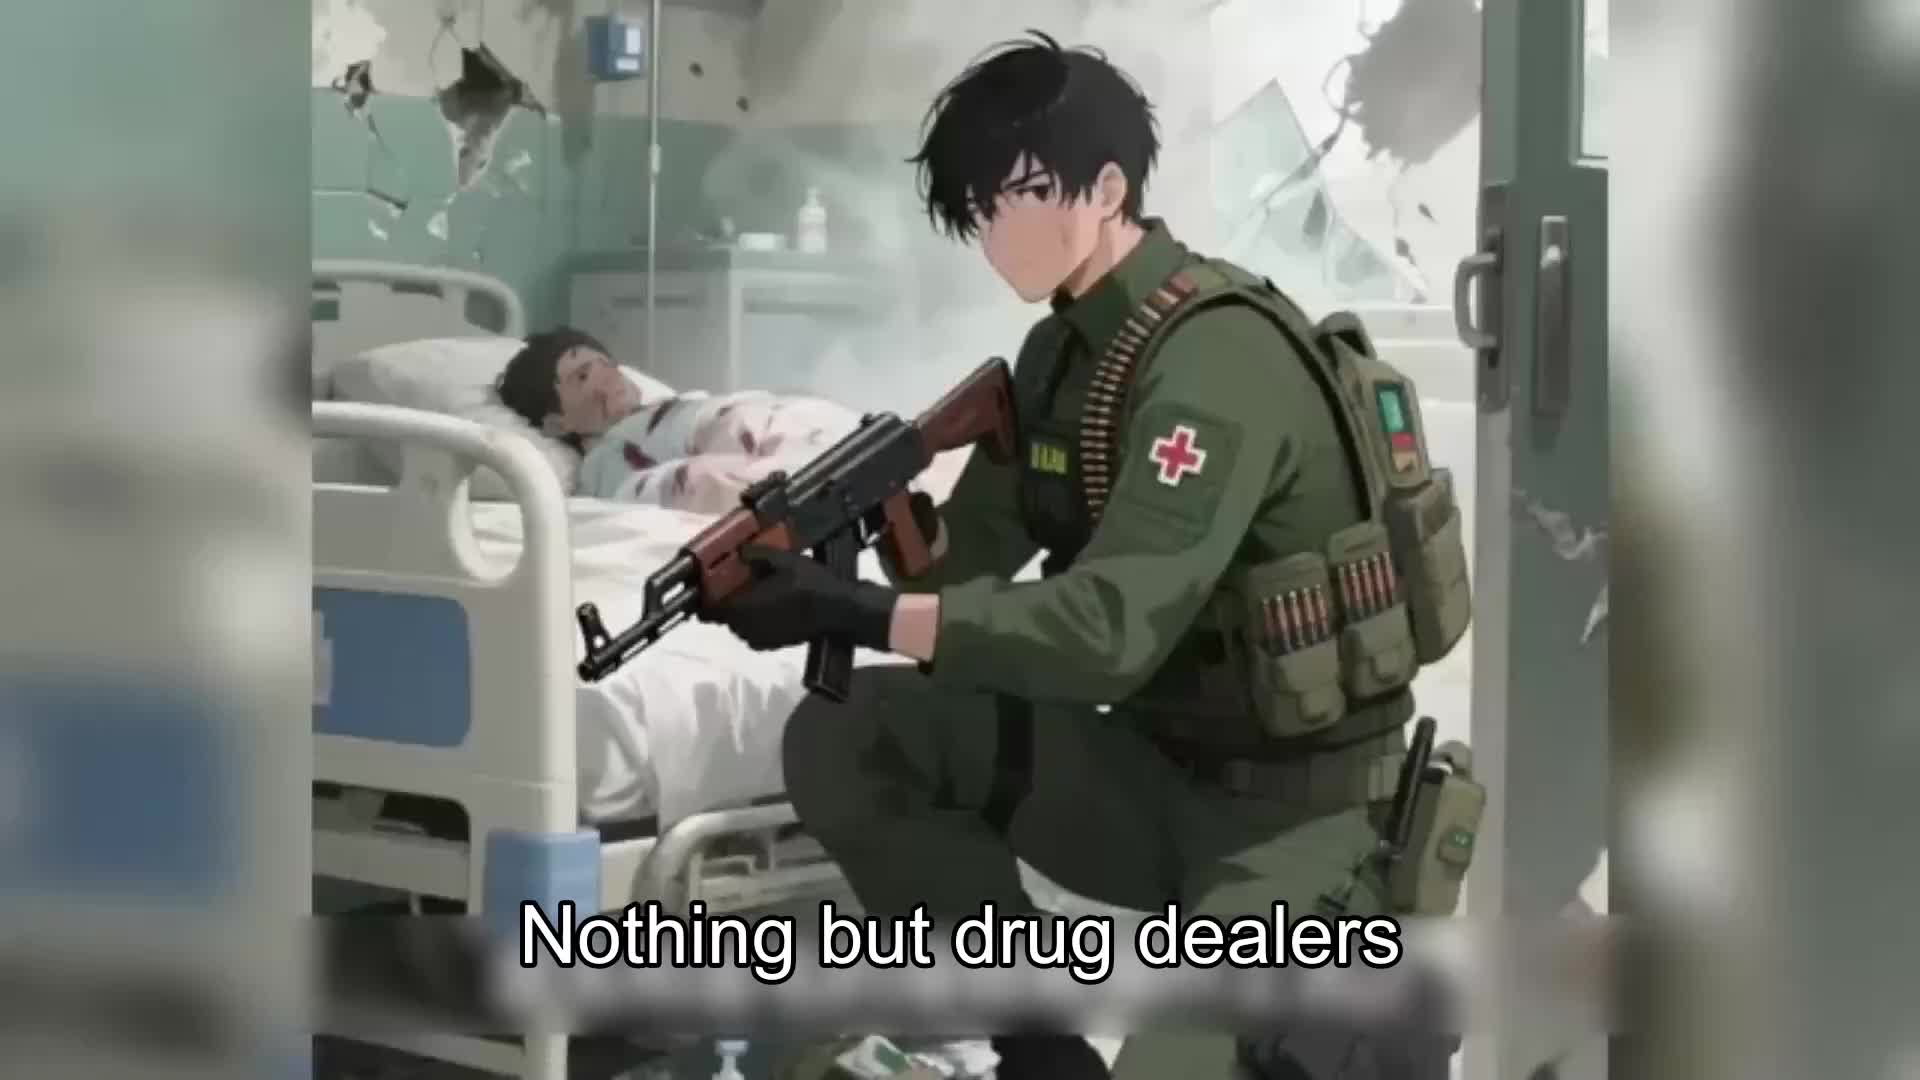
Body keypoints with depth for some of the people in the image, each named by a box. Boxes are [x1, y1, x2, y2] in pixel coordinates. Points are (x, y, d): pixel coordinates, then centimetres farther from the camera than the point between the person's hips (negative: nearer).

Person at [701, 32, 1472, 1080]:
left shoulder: (1218, 353, -22)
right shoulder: (1062, 348, 6)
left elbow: (1112, 629, -30)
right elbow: (974, 543, 5)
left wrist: (861, 614, -33)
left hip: (1290, 799, -7)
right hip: (1155, 764, 8)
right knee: (845, 738, -8)